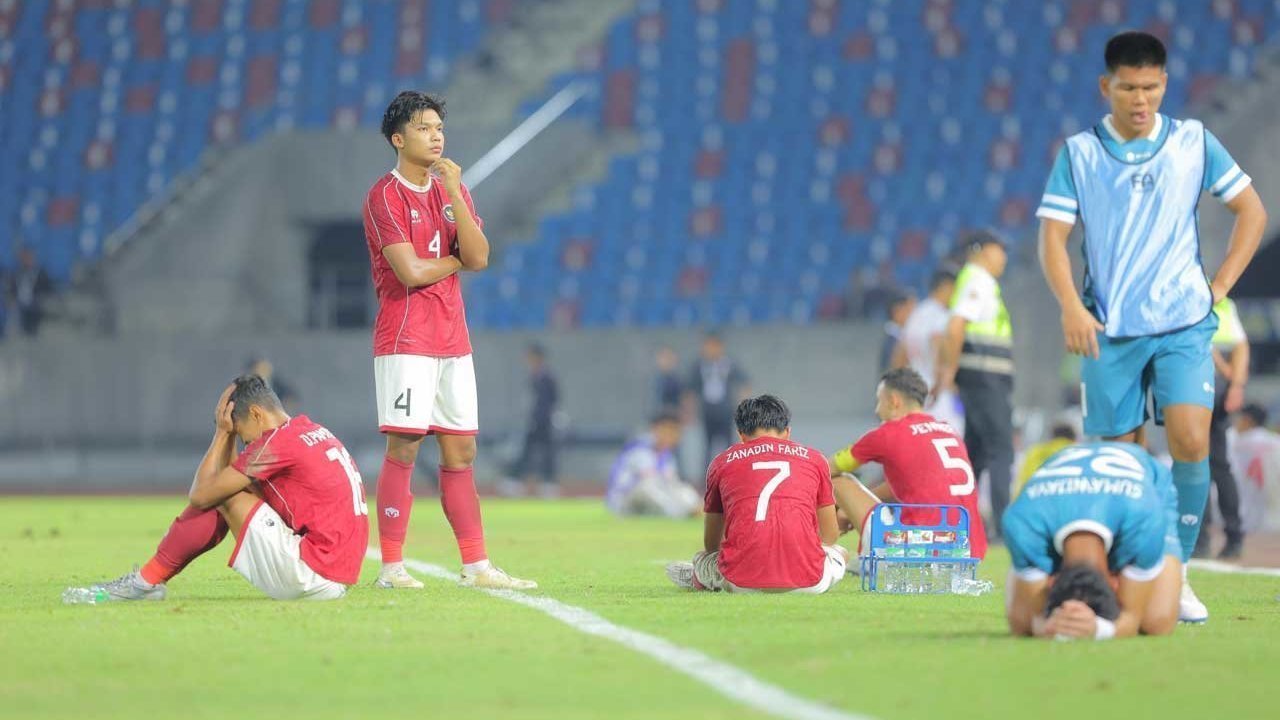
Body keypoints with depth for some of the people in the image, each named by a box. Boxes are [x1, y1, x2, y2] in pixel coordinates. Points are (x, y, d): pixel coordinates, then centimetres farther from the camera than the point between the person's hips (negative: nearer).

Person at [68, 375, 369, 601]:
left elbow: (200, 494, -7)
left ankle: (147, 581, 7)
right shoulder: (314, 431, 16)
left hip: (311, 576, -10)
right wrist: (228, 435, 11)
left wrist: (223, 433, 2)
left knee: (220, 495, -3)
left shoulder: (278, 441, -12)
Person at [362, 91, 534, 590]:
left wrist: (454, 194, -8)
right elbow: (411, 272, -16)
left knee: (461, 452, 7)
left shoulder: (453, 189, 14)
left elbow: (478, 258, 0)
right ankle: (391, 567, -5)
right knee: (404, 449, -8)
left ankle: (476, 566, 8)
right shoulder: (385, 195, -7)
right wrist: (456, 260, 1)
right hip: (405, 339, -7)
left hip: (453, 340, 7)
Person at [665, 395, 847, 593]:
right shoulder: (813, 458, 16)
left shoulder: (723, 461, 16)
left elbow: (711, 544, 26)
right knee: (840, 554, 32)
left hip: (742, 583, 0)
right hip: (805, 582, 0)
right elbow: (830, 535, 25)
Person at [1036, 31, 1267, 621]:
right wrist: (1072, 308, -15)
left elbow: (1251, 211, 10)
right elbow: (1052, 238, 0)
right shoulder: (1079, 153, 2)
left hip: (1184, 323, 0)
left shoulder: (1193, 142, 3)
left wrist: (1219, 286, 2)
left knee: (1190, 441, -17)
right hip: (1109, 330, 1)